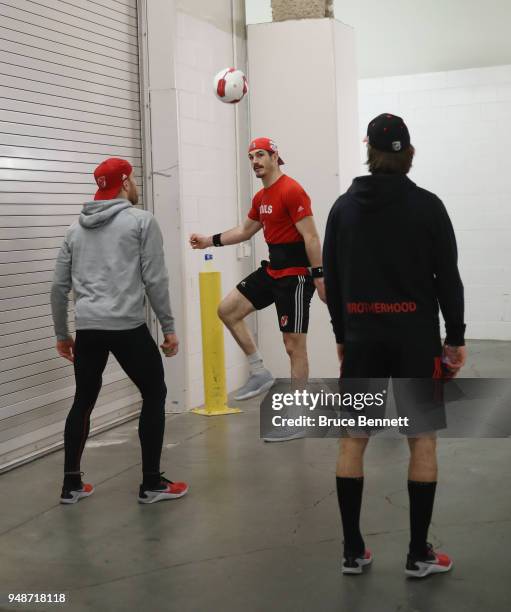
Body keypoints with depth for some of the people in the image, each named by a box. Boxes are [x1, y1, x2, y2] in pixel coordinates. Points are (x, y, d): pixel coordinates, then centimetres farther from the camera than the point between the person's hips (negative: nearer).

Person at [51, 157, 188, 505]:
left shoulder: (76, 228, 16)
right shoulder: (142, 220, 0)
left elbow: (59, 287, 16)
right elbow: (155, 279, -6)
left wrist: (62, 334, 25)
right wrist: (169, 327, 1)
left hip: (87, 329, 5)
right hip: (128, 327, -5)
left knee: (83, 401, 17)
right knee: (154, 395, 10)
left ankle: (71, 485, 19)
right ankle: (152, 484, 11)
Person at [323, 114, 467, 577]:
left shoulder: (344, 207, 4)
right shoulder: (427, 205, -5)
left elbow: (332, 280, 6)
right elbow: (448, 278, -6)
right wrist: (456, 338, 3)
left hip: (362, 338, 3)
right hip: (415, 339, -2)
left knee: (352, 439, 8)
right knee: (423, 440, 6)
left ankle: (353, 551, 12)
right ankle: (419, 554, 10)